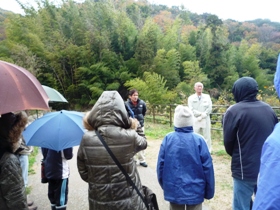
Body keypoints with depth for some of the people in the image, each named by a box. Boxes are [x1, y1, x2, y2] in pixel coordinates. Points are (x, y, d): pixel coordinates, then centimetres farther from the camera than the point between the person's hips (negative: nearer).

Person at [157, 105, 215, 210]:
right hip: (195, 191, -1)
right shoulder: (199, 140, -15)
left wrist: (164, 185, 12)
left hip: (173, 190, 2)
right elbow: (207, 167, -11)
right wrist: (209, 191, 4)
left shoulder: (168, 139, -11)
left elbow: (160, 164, -5)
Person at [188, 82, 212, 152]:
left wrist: (202, 116, -11)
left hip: (205, 120, 1)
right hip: (195, 120, -1)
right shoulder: (191, 98, 4)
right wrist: (201, 113, -14)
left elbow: (209, 108, 0)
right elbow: (191, 110, -5)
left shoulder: (207, 97, 9)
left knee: (207, 137, 4)